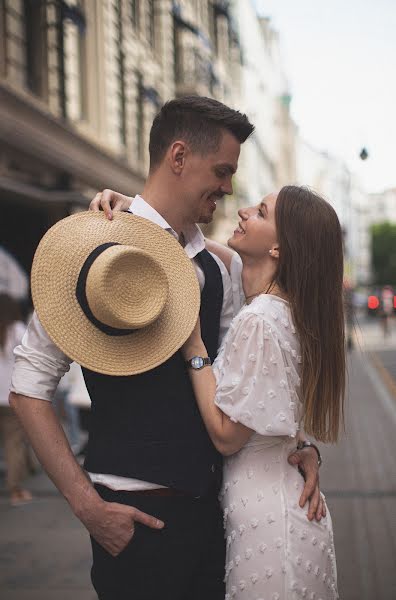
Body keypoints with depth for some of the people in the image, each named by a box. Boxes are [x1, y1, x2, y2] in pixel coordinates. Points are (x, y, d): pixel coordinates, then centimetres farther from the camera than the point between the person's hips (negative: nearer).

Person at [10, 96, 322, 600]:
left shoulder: (213, 268, 9)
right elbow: (28, 388, -12)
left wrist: (295, 443, 1)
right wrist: (87, 505, -15)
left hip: (211, 502, 7)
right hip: (136, 516, -6)